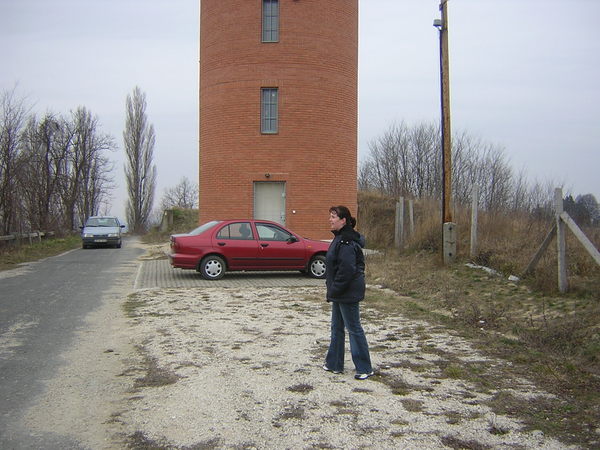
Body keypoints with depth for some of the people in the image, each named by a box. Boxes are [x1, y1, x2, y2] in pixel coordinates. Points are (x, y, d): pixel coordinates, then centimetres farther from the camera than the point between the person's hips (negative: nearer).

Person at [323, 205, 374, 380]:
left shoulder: (347, 242, -21)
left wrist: (335, 289, -18)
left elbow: (347, 270, -26)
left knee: (354, 329, -1)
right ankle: (334, 364, 28)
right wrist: (332, 290, 15)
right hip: (339, 294, 11)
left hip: (348, 294, -11)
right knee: (337, 328, 17)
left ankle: (364, 368, 9)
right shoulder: (340, 238, 12)